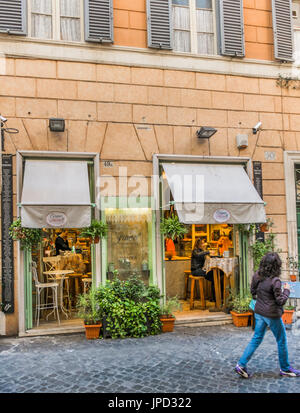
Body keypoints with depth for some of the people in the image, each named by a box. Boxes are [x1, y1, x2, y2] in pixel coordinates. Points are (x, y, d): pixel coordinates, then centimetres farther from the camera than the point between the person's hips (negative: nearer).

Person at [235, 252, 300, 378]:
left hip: (259, 312, 6)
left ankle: (241, 365, 10)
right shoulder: (275, 281, -22)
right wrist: (286, 290, -3)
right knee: (281, 340, 13)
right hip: (272, 315, -6)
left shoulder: (256, 276, -3)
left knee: (256, 338, 15)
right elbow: (281, 301, -16)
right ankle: (285, 369, 28)